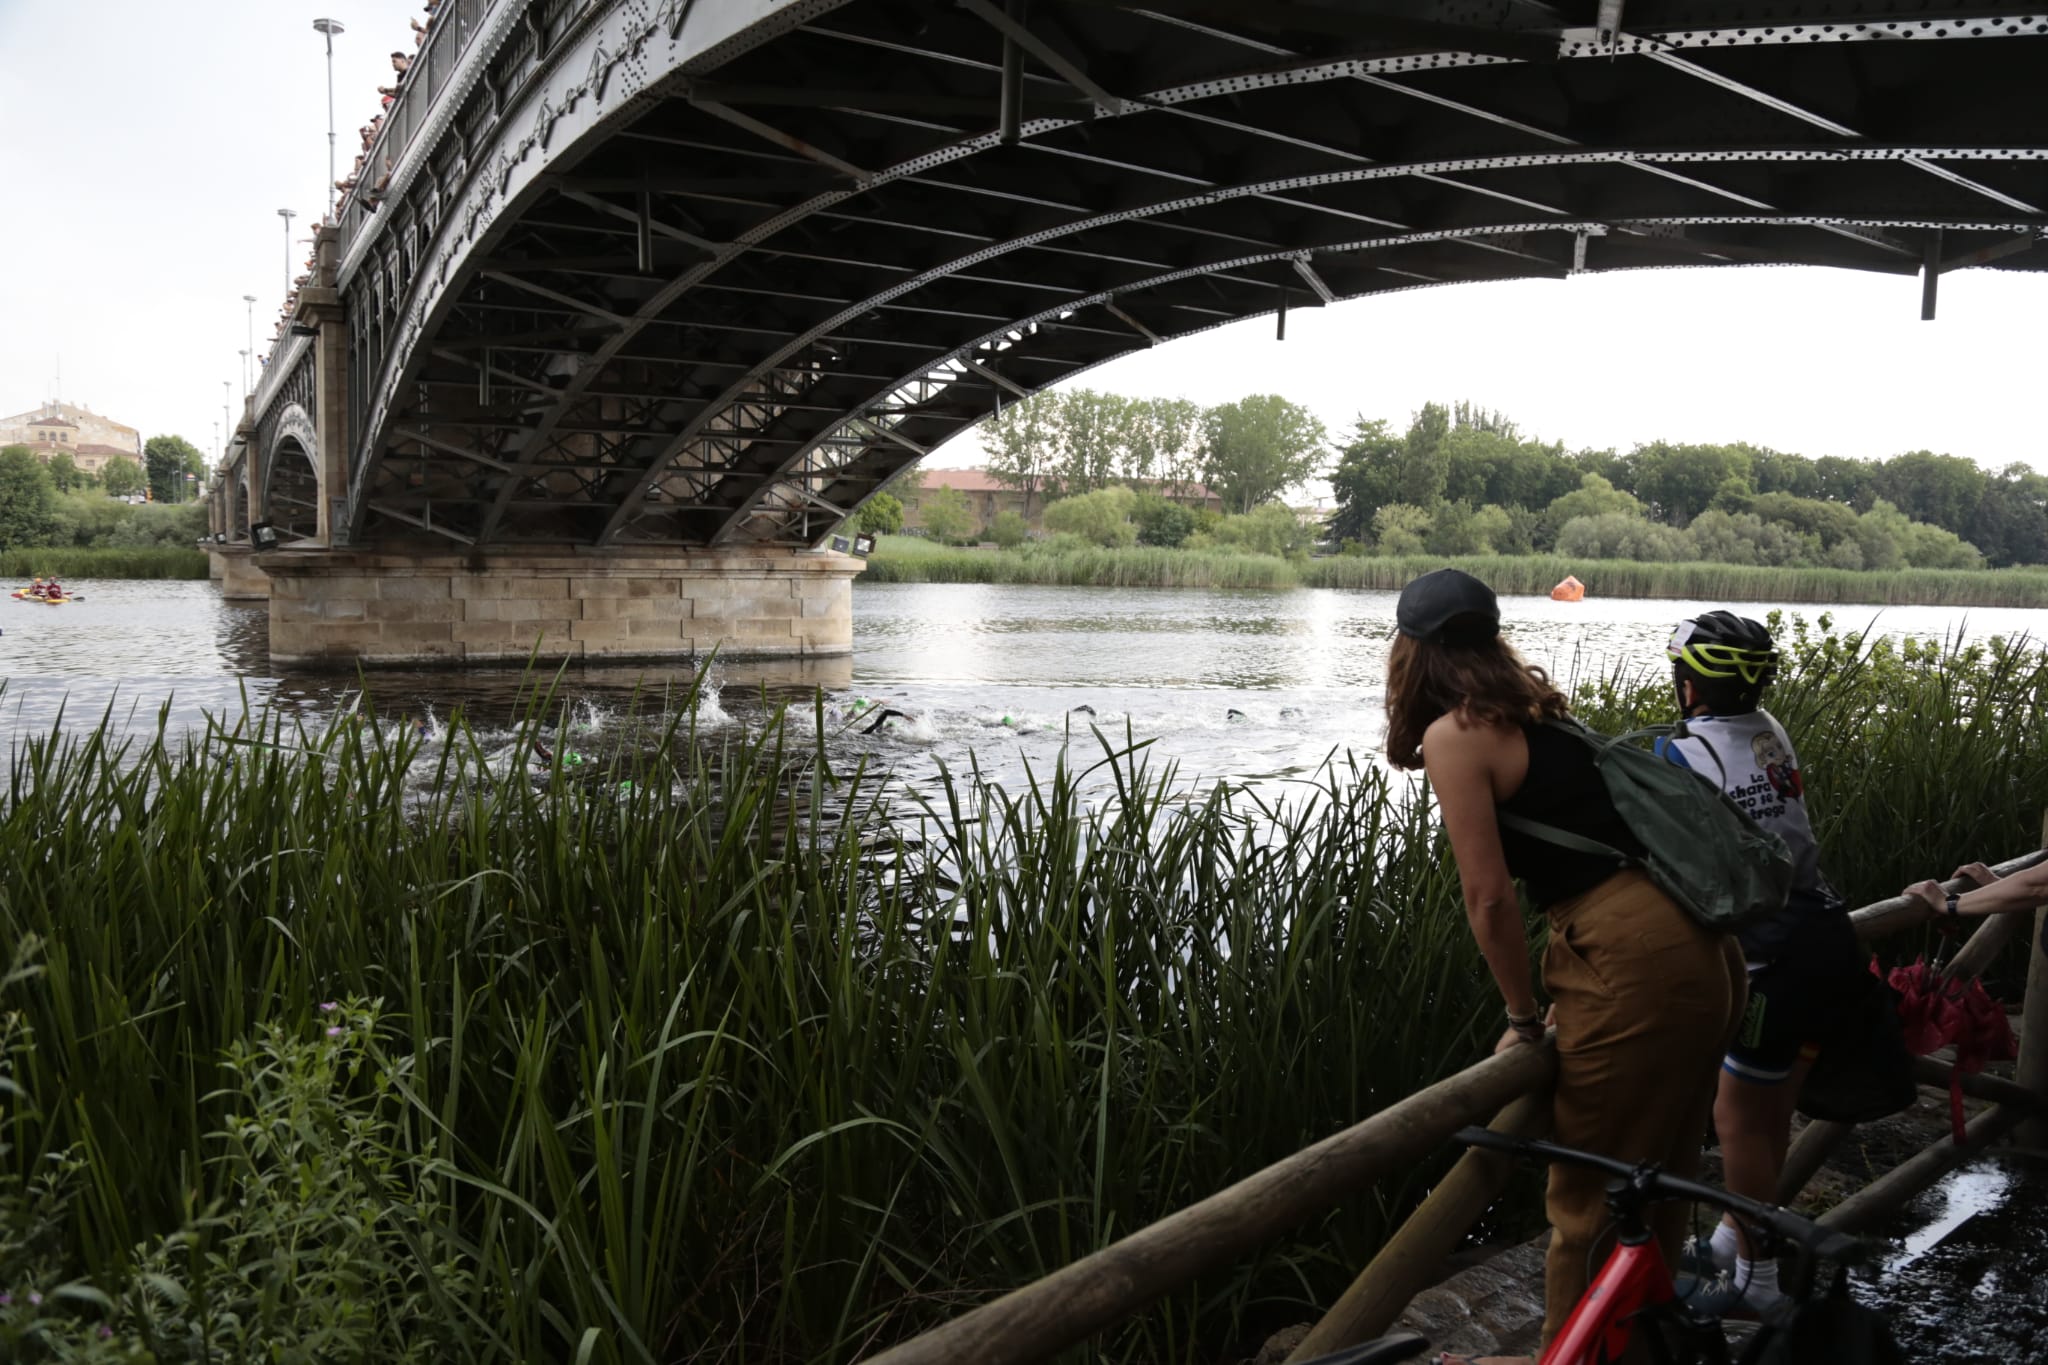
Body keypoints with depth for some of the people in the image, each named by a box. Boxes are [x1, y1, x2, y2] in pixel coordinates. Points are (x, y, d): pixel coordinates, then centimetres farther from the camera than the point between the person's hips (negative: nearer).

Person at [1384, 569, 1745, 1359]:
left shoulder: (1453, 735, -7)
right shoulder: (1538, 713, 17)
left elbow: (1490, 897, -10)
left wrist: (1522, 1019, 3)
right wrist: (1568, 1000, 23)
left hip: (1637, 961, -9)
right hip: (1705, 947, 9)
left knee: (1589, 1196, 10)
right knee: (1658, 1178, 23)